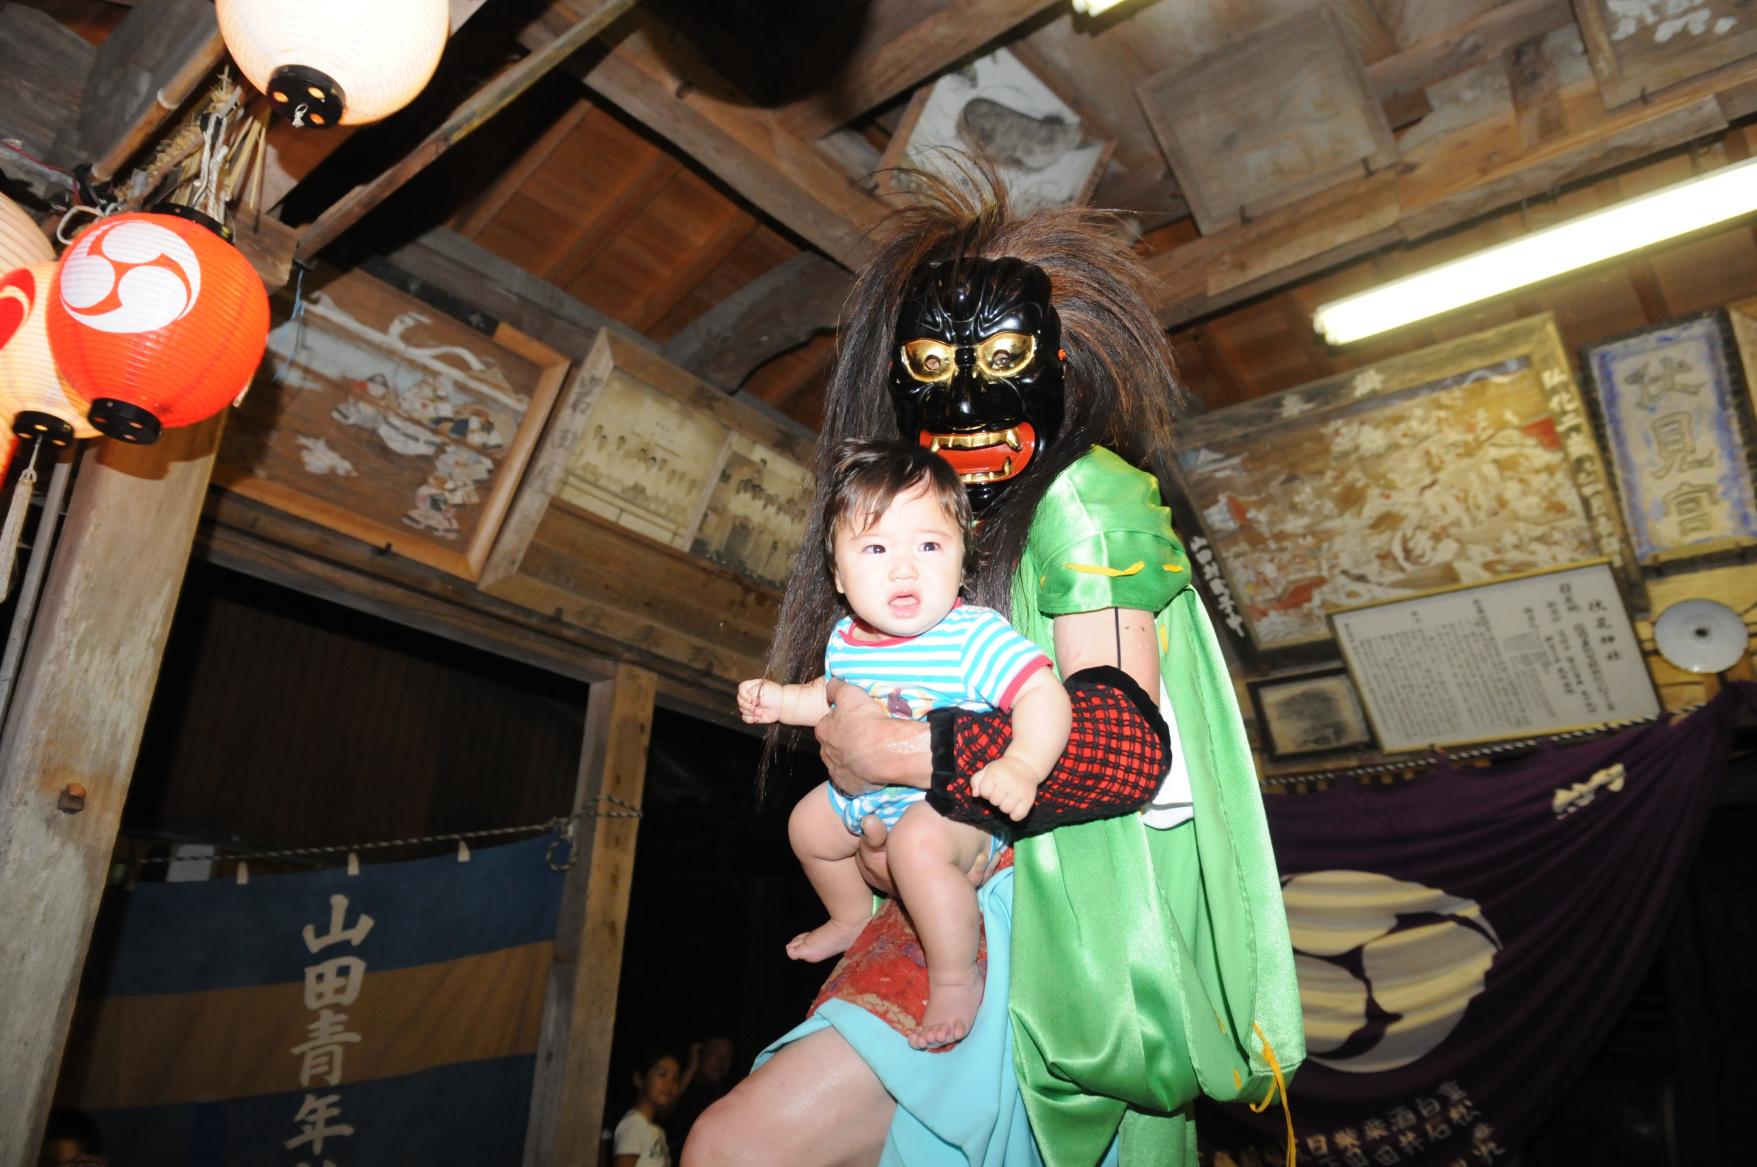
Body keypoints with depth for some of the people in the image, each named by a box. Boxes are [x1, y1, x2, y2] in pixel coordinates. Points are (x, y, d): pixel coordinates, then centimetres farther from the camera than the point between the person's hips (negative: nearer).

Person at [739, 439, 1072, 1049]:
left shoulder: (976, 637, -29)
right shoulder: (846, 640, -7)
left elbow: (1045, 695, -36)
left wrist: (1020, 767, -50)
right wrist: (783, 700, 0)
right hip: (866, 790, 8)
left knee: (918, 842, -35)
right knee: (809, 823, 21)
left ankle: (956, 979, -10)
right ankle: (852, 918, 51)